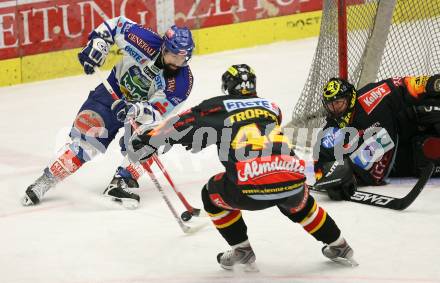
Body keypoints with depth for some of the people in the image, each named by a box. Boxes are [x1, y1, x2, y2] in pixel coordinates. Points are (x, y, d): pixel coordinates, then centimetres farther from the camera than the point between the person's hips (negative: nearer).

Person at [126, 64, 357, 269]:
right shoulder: (272, 107, 25)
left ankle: (241, 249, 26)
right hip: (292, 182, 4)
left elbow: (184, 124, 8)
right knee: (298, 203, 40)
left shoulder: (219, 107, 14)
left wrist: (146, 140, 15)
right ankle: (338, 246, 43)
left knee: (212, 194, 26)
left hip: (253, 190, -4)